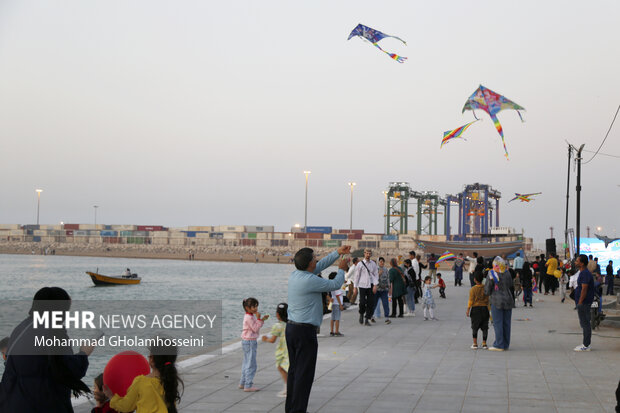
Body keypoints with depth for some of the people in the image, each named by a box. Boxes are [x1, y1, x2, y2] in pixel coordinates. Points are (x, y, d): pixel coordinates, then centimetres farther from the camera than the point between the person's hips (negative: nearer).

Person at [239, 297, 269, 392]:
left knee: (246, 363, 17)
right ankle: (248, 385, -6)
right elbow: (255, 328, -21)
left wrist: (263, 319, 8)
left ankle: (242, 383, 25)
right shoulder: (249, 317, -19)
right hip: (249, 342, -11)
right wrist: (259, 319, -20)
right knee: (251, 365, -8)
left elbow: (256, 327, 17)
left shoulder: (250, 316, 12)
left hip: (246, 341, 11)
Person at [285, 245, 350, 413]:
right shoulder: (310, 280, -19)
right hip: (305, 331, -9)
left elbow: (320, 266, 20)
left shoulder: (294, 275, 6)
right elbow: (335, 285, -6)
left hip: (291, 328, 9)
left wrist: (338, 253, 22)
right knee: (304, 373, -4)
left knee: (294, 369, 14)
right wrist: (341, 270, 13)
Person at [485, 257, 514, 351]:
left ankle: (499, 345, -3)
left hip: (496, 302, -4)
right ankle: (506, 345, 15)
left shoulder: (491, 274, -10)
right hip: (508, 301, 4)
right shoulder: (507, 273, 1)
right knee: (506, 323, 10)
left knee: (498, 323, -1)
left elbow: (487, 291, -8)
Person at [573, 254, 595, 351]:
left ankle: (586, 346, -1)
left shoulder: (585, 274, -19)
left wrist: (580, 302, -21)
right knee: (585, 323, 15)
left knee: (585, 323, -5)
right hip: (584, 303, 11)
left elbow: (584, 290, -22)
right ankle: (586, 344, 21)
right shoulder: (583, 273, 14)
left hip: (583, 303, -11)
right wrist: (579, 303, 21)